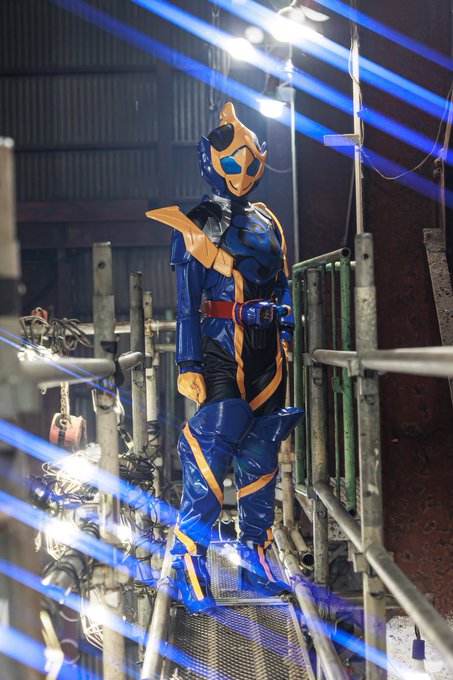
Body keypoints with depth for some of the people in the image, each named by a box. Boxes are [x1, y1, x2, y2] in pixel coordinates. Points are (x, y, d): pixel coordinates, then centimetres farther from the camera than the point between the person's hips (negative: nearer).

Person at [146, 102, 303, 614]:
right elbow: (186, 301, -7)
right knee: (212, 452, -13)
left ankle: (254, 557, 18)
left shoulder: (267, 223, 16)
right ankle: (189, 563, -6)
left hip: (265, 353, 6)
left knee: (260, 455, 9)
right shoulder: (198, 225, -3)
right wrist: (188, 366, -12)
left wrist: (285, 341, 14)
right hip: (221, 352, -6)